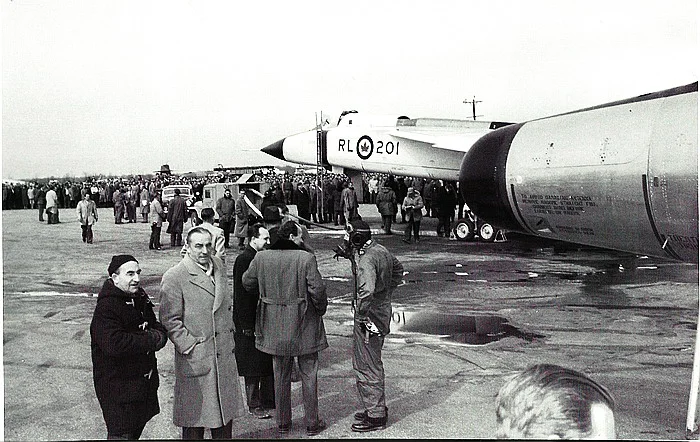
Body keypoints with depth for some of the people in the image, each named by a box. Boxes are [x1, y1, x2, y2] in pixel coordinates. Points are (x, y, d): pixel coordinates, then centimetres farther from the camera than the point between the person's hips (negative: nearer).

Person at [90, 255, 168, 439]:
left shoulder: (140, 298, 8)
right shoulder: (106, 307, -19)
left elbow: (159, 328, 11)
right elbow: (114, 344, -32)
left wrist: (157, 336, -14)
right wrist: (151, 340, -22)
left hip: (144, 381, 8)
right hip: (118, 387, -8)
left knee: (137, 427, 20)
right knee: (121, 433, 1)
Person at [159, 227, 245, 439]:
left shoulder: (219, 267, 7)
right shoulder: (174, 277, -14)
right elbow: (170, 320, -15)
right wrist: (190, 346, -17)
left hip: (225, 355, 6)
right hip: (196, 359, -6)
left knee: (225, 412, 18)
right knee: (195, 417, 7)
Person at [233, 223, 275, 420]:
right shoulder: (243, 260, -16)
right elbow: (242, 295, -18)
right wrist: (247, 326, -19)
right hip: (249, 323, -8)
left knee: (269, 364, 14)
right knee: (253, 368, 3)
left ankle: (269, 401, 26)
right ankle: (254, 405, 15)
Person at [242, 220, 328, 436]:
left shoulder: (261, 258, -3)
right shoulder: (306, 258, -16)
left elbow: (247, 283, 9)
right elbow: (317, 289, -15)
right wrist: (321, 309, 3)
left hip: (275, 326, 4)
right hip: (304, 324, -3)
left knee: (281, 375, 16)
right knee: (309, 374, 11)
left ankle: (283, 422, 26)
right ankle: (312, 423, 19)